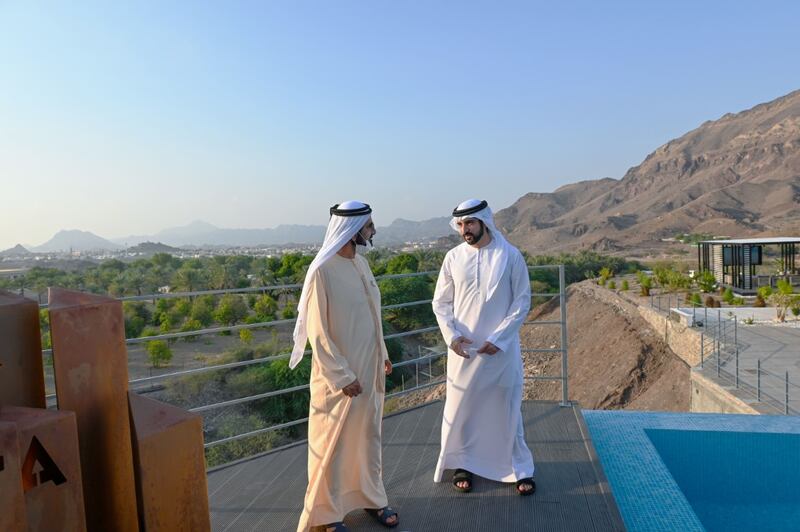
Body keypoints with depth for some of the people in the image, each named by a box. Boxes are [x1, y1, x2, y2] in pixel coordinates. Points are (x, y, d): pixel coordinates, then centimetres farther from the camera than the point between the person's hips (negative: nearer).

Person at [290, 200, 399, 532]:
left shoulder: (361, 263, 4)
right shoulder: (323, 271, -19)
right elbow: (318, 332, -18)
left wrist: (382, 355, 14)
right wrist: (342, 375, -17)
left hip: (369, 370, 7)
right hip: (339, 375, -7)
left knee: (368, 437, 19)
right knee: (333, 443, 8)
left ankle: (371, 497, 37)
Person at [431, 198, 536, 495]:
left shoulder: (511, 256, -6)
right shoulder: (453, 257, 0)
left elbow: (522, 301, -5)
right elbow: (441, 302, 4)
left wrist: (499, 338, -13)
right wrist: (451, 335, -10)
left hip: (501, 348, -2)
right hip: (463, 349, 2)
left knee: (507, 409, 8)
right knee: (460, 408, 10)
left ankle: (520, 469, 25)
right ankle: (462, 465, 29)